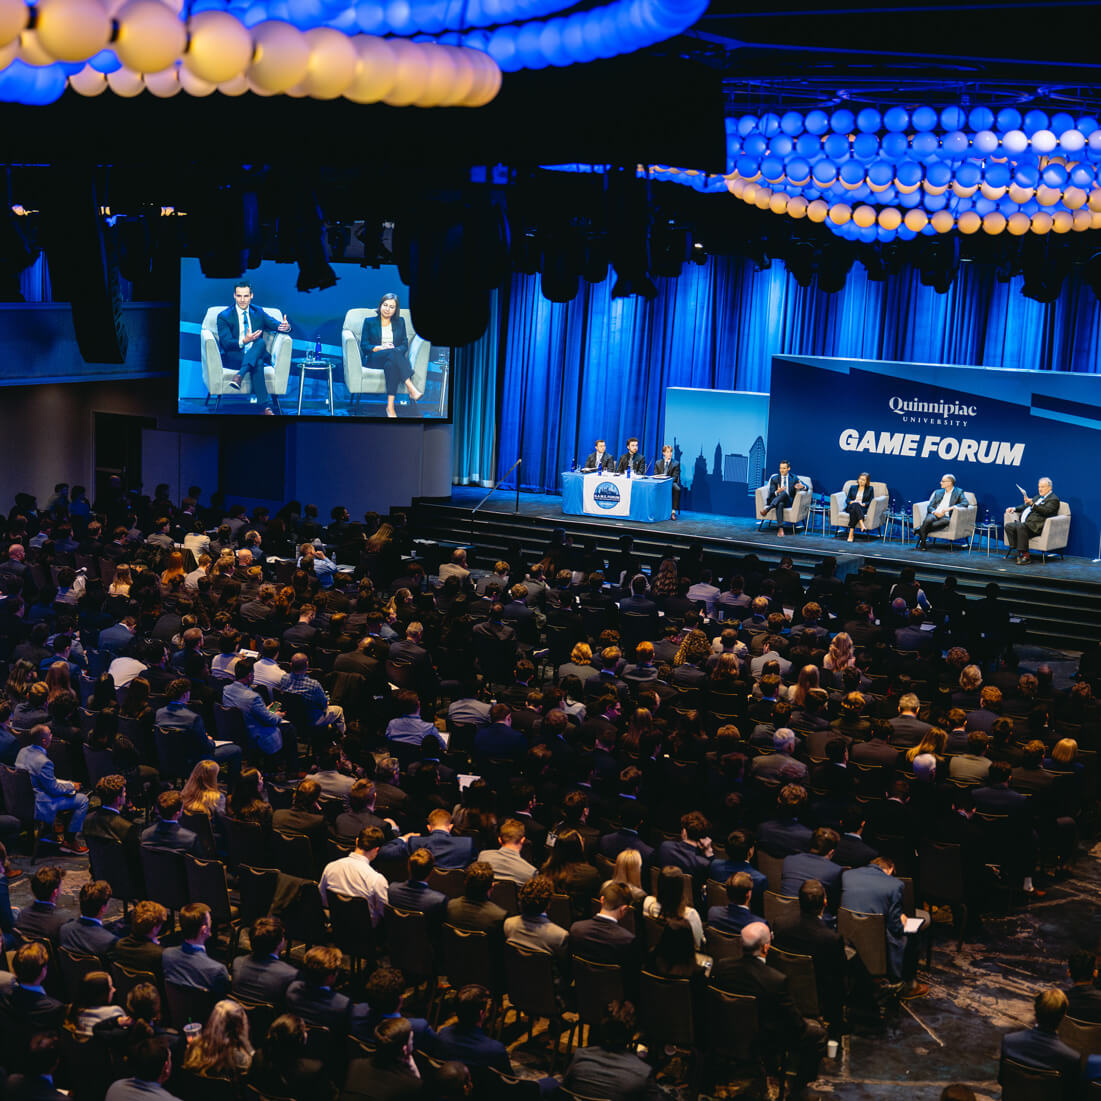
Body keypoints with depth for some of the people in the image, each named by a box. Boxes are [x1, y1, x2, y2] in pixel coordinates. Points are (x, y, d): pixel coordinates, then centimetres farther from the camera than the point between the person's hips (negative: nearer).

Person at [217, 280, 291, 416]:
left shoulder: (259, 313, 15)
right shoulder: (224, 316, 3)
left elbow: (277, 325, 5)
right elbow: (226, 343, -10)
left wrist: (286, 327, -22)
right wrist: (244, 341, -30)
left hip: (256, 354, 3)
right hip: (233, 358, -3)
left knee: (261, 342, -35)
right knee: (258, 363, -36)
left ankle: (239, 376, -49)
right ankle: (265, 407, -47)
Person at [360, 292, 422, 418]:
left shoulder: (400, 322, 23)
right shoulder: (369, 322, 17)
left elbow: (405, 345, 13)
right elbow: (364, 346, 7)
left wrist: (396, 350, -11)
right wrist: (380, 348, -13)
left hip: (394, 359, 2)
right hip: (374, 360, -2)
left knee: (391, 365, -39)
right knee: (394, 352, -38)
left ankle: (390, 406, -51)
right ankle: (411, 389, -53)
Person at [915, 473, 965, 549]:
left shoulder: (958, 492, 12)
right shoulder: (938, 492, 22)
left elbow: (965, 503, -4)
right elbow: (930, 507, 14)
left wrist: (950, 508, -17)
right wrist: (935, 512, -11)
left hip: (946, 516, -2)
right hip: (934, 514, 2)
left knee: (946, 521, -41)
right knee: (928, 520, -37)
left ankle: (921, 530, -34)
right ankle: (922, 543, -28)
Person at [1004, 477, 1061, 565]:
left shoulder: (1053, 499, 0)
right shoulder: (1038, 497, 28)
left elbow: (1045, 511, -17)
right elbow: (1025, 506, 35)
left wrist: (1032, 504, -28)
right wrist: (1015, 509, 16)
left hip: (1035, 525, -9)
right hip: (1023, 523, 9)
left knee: (1020, 527, -35)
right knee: (1008, 526, -16)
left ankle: (1025, 555, -33)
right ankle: (1018, 551, -20)